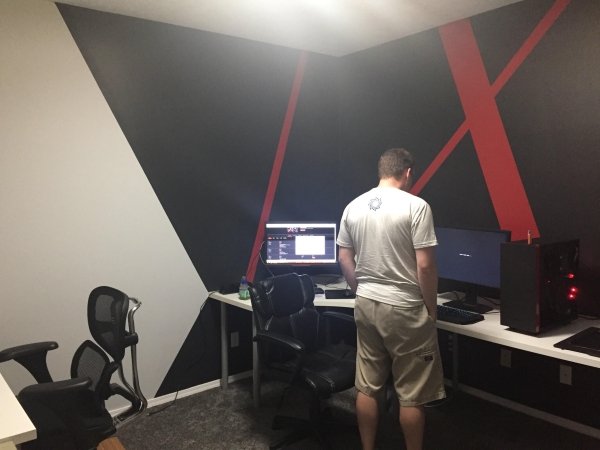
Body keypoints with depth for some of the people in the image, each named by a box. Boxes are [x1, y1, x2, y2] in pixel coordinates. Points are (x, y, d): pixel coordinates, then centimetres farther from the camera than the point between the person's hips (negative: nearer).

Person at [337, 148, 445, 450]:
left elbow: (344, 260, 7)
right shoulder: (416, 206, -13)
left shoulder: (353, 207, 3)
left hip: (366, 305, 6)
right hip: (404, 308, -5)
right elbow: (424, 265, -15)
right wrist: (431, 308, -2)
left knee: (367, 387, 15)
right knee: (412, 394, 9)